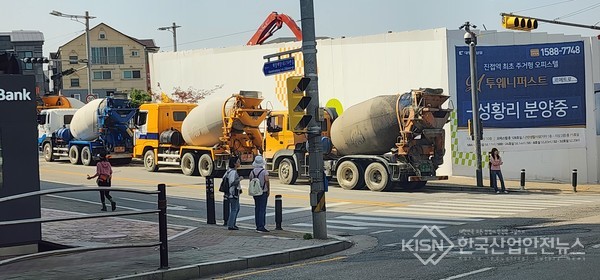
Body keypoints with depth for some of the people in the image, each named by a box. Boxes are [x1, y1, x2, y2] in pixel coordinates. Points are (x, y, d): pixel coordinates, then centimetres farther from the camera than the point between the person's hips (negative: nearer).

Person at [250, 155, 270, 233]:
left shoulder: (252, 172, 3)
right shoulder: (264, 172, -13)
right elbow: (267, 181, -19)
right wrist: (268, 190, -6)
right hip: (263, 192, -6)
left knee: (257, 209, 13)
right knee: (262, 209, -5)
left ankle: (258, 226, 18)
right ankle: (261, 227, -9)